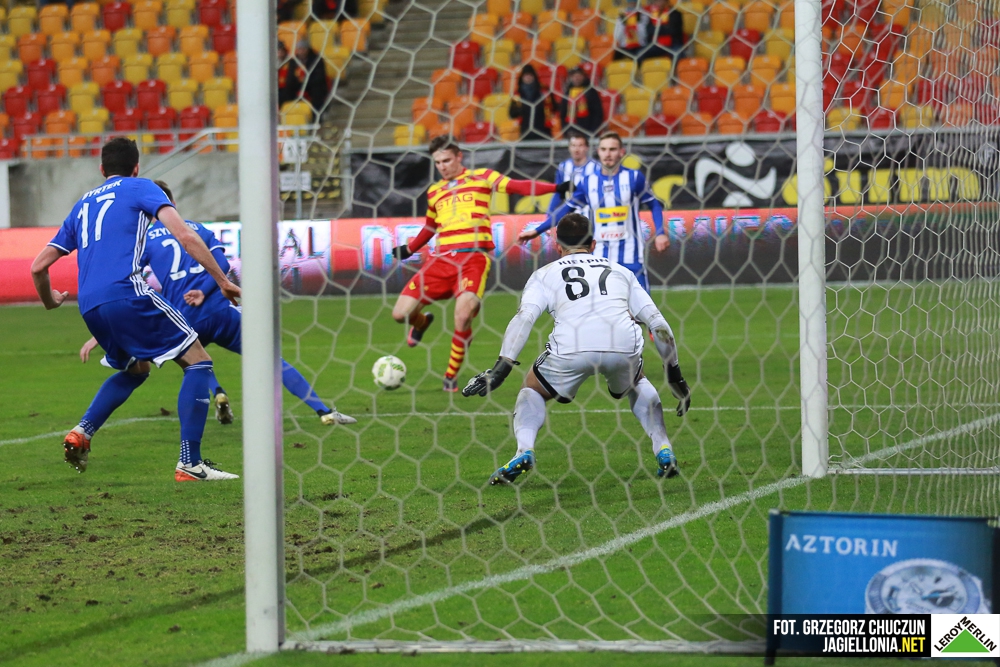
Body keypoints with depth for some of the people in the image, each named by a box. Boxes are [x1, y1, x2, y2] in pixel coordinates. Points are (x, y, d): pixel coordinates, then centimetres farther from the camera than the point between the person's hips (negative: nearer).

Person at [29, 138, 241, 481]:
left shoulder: (82, 205, 27)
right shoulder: (140, 188, 12)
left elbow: (38, 266, 26)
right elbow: (185, 236, -4)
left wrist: (49, 300, 46)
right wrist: (222, 281, -1)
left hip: (89, 307, 7)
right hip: (127, 294, -7)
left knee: (135, 369, 31)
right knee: (198, 362, 1)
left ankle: (81, 433, 13)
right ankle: (189, 464, -10)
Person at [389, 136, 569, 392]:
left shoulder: (481, 177, 8)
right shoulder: (434, 192, 21)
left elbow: (517, 187, -3)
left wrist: (557, 188, -15)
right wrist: (408, 249, 35)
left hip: (474, 257, -4)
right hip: (442, 258, 4)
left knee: (463, 318, -24)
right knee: (401, 312, -4)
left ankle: (451, 377, -3)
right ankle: (421, 322, 35)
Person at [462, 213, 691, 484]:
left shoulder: (545, 274, 25)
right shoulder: (620, 272, 32)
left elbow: (524, 317, 6)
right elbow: (658, 324, 27)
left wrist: (501, 368, -1)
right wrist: (675, 376, 34)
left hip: (571, 348, -2)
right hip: (624, 346, 2)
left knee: (532, 390, 25)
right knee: (636, 384, 36)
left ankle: (524, 451, 0)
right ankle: (664, 452, 19)